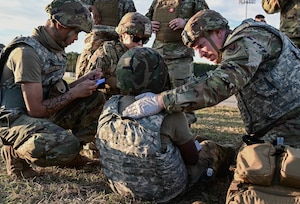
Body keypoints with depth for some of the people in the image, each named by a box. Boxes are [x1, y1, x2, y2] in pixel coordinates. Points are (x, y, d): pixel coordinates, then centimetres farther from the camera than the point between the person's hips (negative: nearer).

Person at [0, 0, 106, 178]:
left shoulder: (56, 48, 6)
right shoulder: (27, 52, -22)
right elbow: (36, 109, -23)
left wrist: (84, 80, -1)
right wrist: (76, 92, -17)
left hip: (43, 112, 9)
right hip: (15, 120, -9)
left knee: (96, 99, -1)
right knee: (67, 145, -35)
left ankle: (72, 153, 2)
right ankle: (16, 152, -5)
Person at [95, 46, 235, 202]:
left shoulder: (109, 107, -14)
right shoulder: (170, 115, -29)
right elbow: (192, 159, -13)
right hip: (164, 191, -4)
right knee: (209, 147, 22)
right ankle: (220, 158, 52)